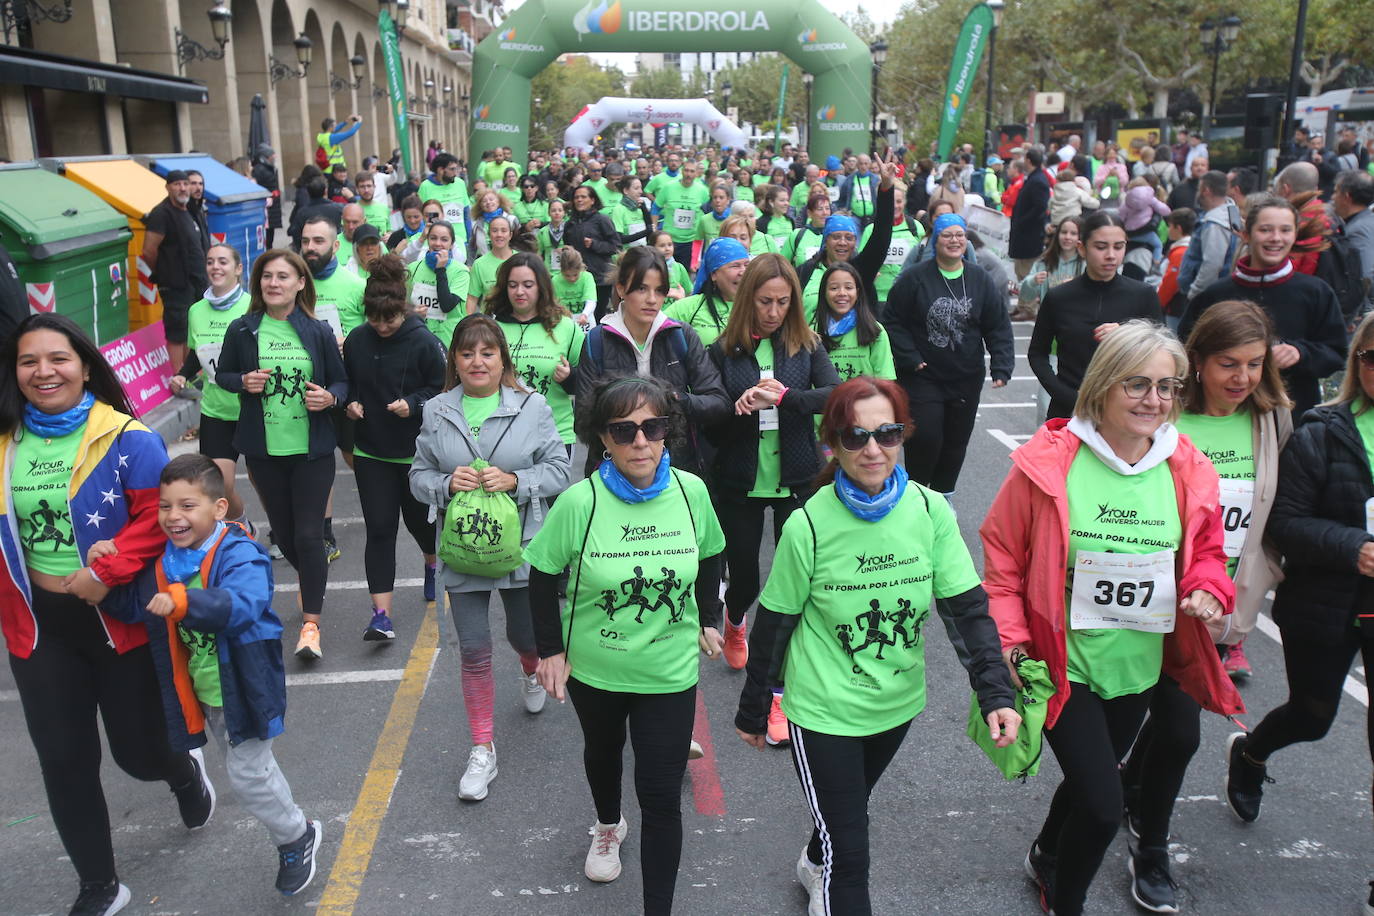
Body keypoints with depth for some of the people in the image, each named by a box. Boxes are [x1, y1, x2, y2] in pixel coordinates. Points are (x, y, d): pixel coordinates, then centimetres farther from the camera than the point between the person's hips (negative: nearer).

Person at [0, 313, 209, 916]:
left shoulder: (128, 438, -12)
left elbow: (157, 518, -16)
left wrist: (105, 575, -24)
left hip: (120, 616, -4)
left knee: (137, 752, 8)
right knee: (63, 762, 9)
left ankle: (184, 773, 47)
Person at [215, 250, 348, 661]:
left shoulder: (319, 331, -3)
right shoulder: (242, 330, 0)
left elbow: (341, 380, 4)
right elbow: (222, 374, 10)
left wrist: (330, 397, -17)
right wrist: (244, 382, -11)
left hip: (312, 448, -2)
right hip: (264, 449, 2)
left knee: (308, 535, -5)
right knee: (283, 532, 14)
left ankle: (311, 622, 3)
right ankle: (312, 580, 44)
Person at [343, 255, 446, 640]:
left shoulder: (424, 342, -13)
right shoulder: (356, 340, -1)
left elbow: (442, 389, -8)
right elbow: (346, 383, 13)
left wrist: (414, 404, -24)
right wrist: (350, 402, -7)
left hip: (416, 452, -2)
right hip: (371, 452, 2)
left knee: (419, 519, 16)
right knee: (379, 529, -2)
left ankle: (433, 564, 51)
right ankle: (382, 614, -2)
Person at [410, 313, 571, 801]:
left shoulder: (532, 406, -6)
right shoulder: (436, 412, 0)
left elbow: (558, 469, -4)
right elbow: (419, 476, 6)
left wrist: (515, 481, -20)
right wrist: (447, 483, -16)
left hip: (521, 546, -1)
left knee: (525, 636, 16)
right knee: (474, 651, 5)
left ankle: (530, 672, 56)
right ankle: (482, 749, 20)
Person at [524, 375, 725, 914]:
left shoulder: (691, 492, -15)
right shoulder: (580, 502, -22)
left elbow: (709, 557, 4)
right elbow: (543, 576, -8)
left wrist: (708, 620, 10)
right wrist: (550, 650, -7)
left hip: (670, 670, -1)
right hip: (594, 667, 1)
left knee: (661, 796, -2)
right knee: (602, 751, 29)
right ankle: (608, 826, 61)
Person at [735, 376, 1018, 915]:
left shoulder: (930, 511, -13)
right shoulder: (809, 525, -20)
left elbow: (967, 607, -10)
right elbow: (774, 625, -10)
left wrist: (995, 694, -21)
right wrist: (753, 711, -1)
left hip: (897, 703, 4)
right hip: (824, 711, -4)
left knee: (849, 808, 28)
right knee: (849, 853, -2)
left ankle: (815, 866, 58)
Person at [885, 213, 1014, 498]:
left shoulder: (980, 279, 2)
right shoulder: (915, 278, -7)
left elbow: (999, 327, 2)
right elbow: (893, 320, -4)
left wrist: (1001, 367, -9)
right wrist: (910, 359, -12)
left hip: (966, 379, 4)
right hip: (923, 377, -3)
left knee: (957, 441, 11)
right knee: (926, 438, -7)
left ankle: (943, 495, 30)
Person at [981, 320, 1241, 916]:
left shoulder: (1186, 470, -4)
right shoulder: (1049, 461, -17)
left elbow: (1204, 550, 11)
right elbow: (1001, 554, -9)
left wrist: (1208, 588, -11)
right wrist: (1009, 639, -13)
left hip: (1138, 666, 5)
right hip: (1063, 663, -5)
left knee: (1091, 784, 23)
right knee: (1103, 805, -7)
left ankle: (1045, 857, 55)